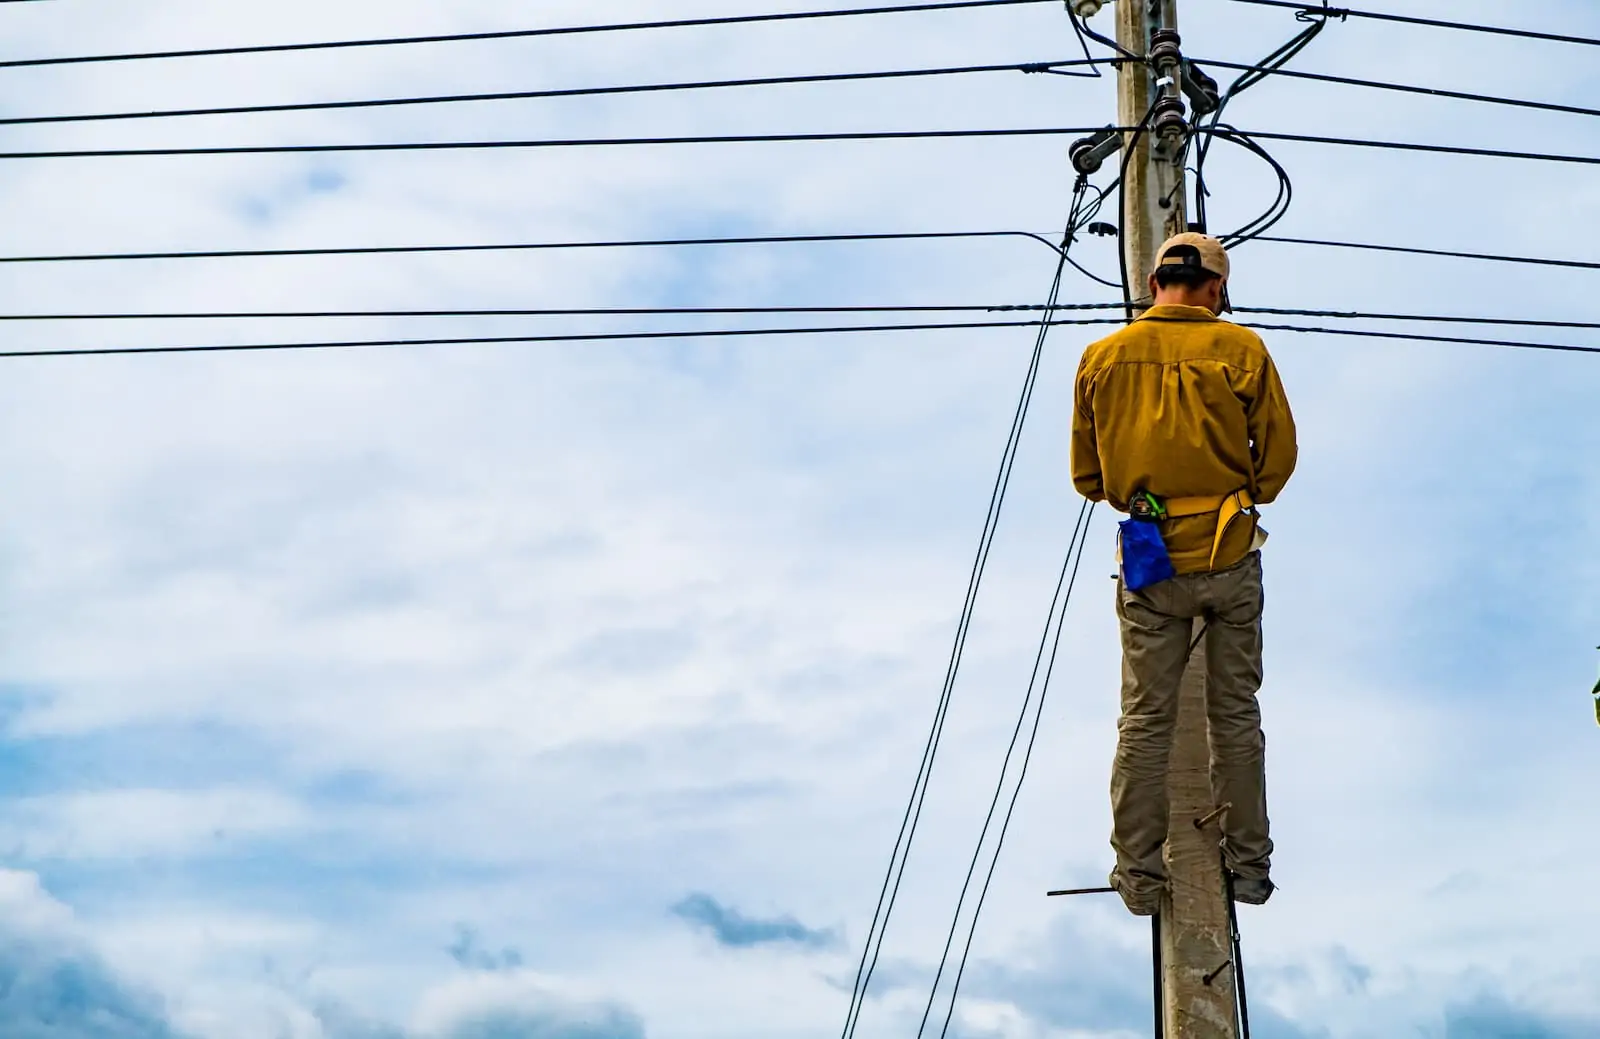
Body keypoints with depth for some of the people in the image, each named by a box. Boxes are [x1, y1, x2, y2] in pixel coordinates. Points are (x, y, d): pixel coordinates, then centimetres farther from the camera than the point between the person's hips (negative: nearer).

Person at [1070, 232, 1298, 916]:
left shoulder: (1102, 358, -1)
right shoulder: (1241, 349, -6)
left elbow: (1087, 477, 5)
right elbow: (1279, 456, -2)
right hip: (1231, 559, -1)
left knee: (1144, 720, 9)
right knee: (1235, 716, 12)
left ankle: (1138, 874, 16)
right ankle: (1249, 867, 21)